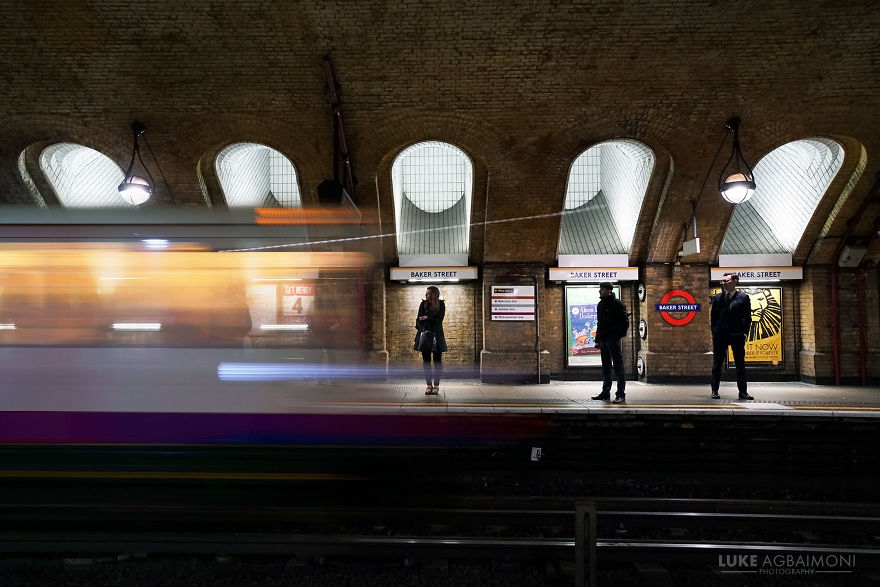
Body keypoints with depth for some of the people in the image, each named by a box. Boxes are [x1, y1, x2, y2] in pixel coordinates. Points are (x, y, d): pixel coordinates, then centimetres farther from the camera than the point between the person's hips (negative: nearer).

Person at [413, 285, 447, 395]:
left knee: (437, 361, 1)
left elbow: (439, 319, -9)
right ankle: (429, 385, 11)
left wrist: (427, 318, -12)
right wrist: (421, 330, -15)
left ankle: (436, 385, 9)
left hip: (437, 336, -1)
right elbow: (418, 319, -2)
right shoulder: (423, 304, 3)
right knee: (426, 360, 3)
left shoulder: (441, 304, -1)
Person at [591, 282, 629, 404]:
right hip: (603, 340, 8)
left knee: (618, 366, -4)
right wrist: (597, 339, 14)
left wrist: (618, 336, -16)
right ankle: (605, 393, 19)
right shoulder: (600, 305, 15)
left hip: (613, 340, -8)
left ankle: (621, 394, -1)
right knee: (605, 367, 13)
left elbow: (625, 322, -11)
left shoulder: (617, 304, -8)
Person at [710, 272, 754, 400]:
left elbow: (747, 318, 2)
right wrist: (714, 332, 1)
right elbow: (713, 316, 10)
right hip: (720, 336, 2)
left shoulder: (743, 298, 2)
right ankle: (715, 391, 11)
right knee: (717, 364, 5)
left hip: (737, 335, -1)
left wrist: (744, 333, -6)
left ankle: (743, 392, 11)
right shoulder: (717, 297, 8)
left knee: (740, 364, 4)